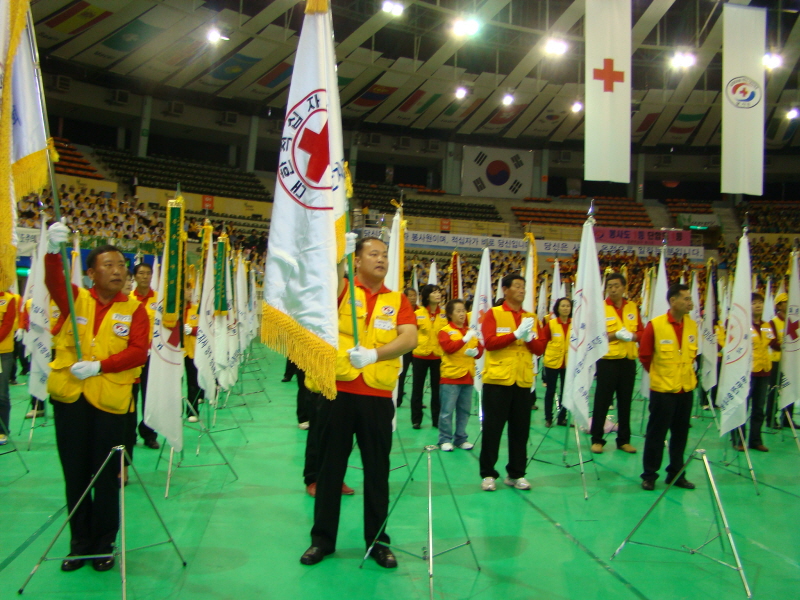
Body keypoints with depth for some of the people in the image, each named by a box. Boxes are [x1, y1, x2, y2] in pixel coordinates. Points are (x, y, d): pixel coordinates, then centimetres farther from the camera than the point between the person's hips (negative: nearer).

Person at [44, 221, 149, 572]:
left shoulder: (134, 309, 1)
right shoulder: (74, 299, 3)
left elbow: (139, 351, -9)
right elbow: (54, 281, -18)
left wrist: (99, 366, -21)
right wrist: (54, 250, -37)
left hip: (111, 400, -1)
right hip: (69, 397, 2)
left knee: (107, 477, 7)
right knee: (75, 474, 12)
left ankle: (103, 545, 23)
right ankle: (80, 543, 27)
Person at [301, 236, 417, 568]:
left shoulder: (398, 300, 7)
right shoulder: (343, 289, 3)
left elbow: (410, 337, -9)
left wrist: (374, 353, -23)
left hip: (378, 395, 2)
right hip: (338, 390, -1)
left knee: (378, 469, 10)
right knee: (331, 465, 9)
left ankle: (377, 540, 25)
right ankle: (322, 538, 23)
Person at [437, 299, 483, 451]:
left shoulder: (470, 331, 14)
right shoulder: (445, 331, -4)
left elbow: (480, 349, 11)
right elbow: (448, 347, -20)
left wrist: (476, 351, -12)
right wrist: (465, 339, -24)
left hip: (468, 376, 6)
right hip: (451, 376, -5)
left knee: (464, 410, 10)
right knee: (447, 410, -1)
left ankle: (461, 438, 21)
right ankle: (445, 440, 9)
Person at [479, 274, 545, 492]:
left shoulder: (531, 317, 12)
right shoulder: (493, 314, -1)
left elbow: (540, 349, 9)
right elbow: (489, 342, -13)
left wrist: (529, 338, -10)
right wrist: (516, 334, -17)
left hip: (523, 381, 4)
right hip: (497, 379, -4)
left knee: (520, 429, 8)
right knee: (492, 428, 2)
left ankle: (516, 474, 19)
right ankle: (488, 474, 12)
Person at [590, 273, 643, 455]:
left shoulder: (633, 307, 9)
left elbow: (641, 331, 11)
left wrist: (633, 336, -10)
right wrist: (615, 335, -22)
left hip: (629, 360, 4)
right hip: (607, 360, -4)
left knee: (625, 401, 11)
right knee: (602, 401, 2)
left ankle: (624, 440, 22)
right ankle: (597, 439, 12)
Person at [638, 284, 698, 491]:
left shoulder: (692, 325, 3)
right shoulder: (655, 325, -12)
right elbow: (644, 356, -2)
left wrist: (686, 372, 13)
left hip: (686, 388, 5)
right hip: (663, 389, -5)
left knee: (681, 434, 13)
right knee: (656, 434, 4)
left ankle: (676, 474, 26)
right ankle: (649, 475, 15)